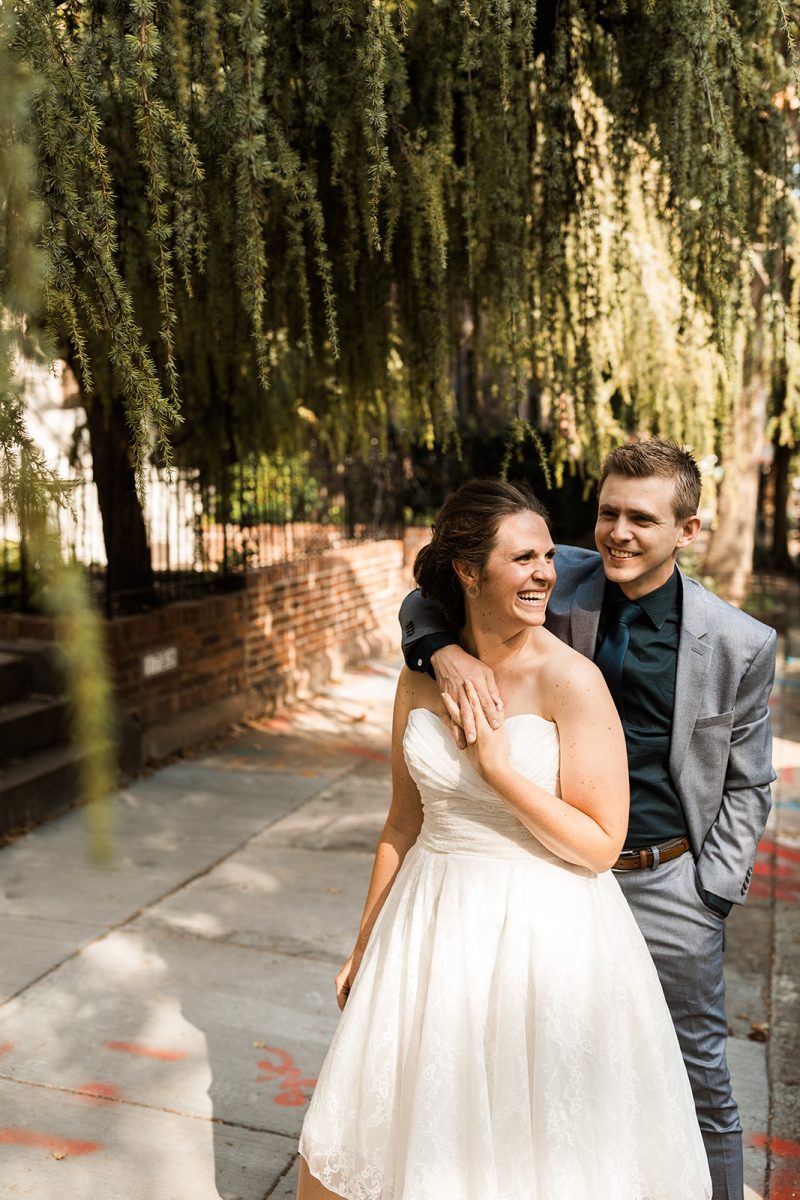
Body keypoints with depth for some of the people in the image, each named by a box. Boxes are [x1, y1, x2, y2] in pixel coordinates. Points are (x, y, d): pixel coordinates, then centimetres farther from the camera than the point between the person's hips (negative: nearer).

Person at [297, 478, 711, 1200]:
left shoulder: (572, 680, -16)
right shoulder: (423, 676, -2)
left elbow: (600, 845, -14)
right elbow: (404, 823, 7)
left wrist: (497, 768, -22)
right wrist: (365, 946, 13)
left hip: (544, 931, -4)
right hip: (434, 924, 4)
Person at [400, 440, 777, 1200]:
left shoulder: (741, 645, -12)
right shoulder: (562, 586, -11)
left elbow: (745, 786, -1)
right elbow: (426, 601, -6)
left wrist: (709, 895, -6)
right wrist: (445, 650, -28)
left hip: (670, 885, -2)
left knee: (696, 1079, 16)